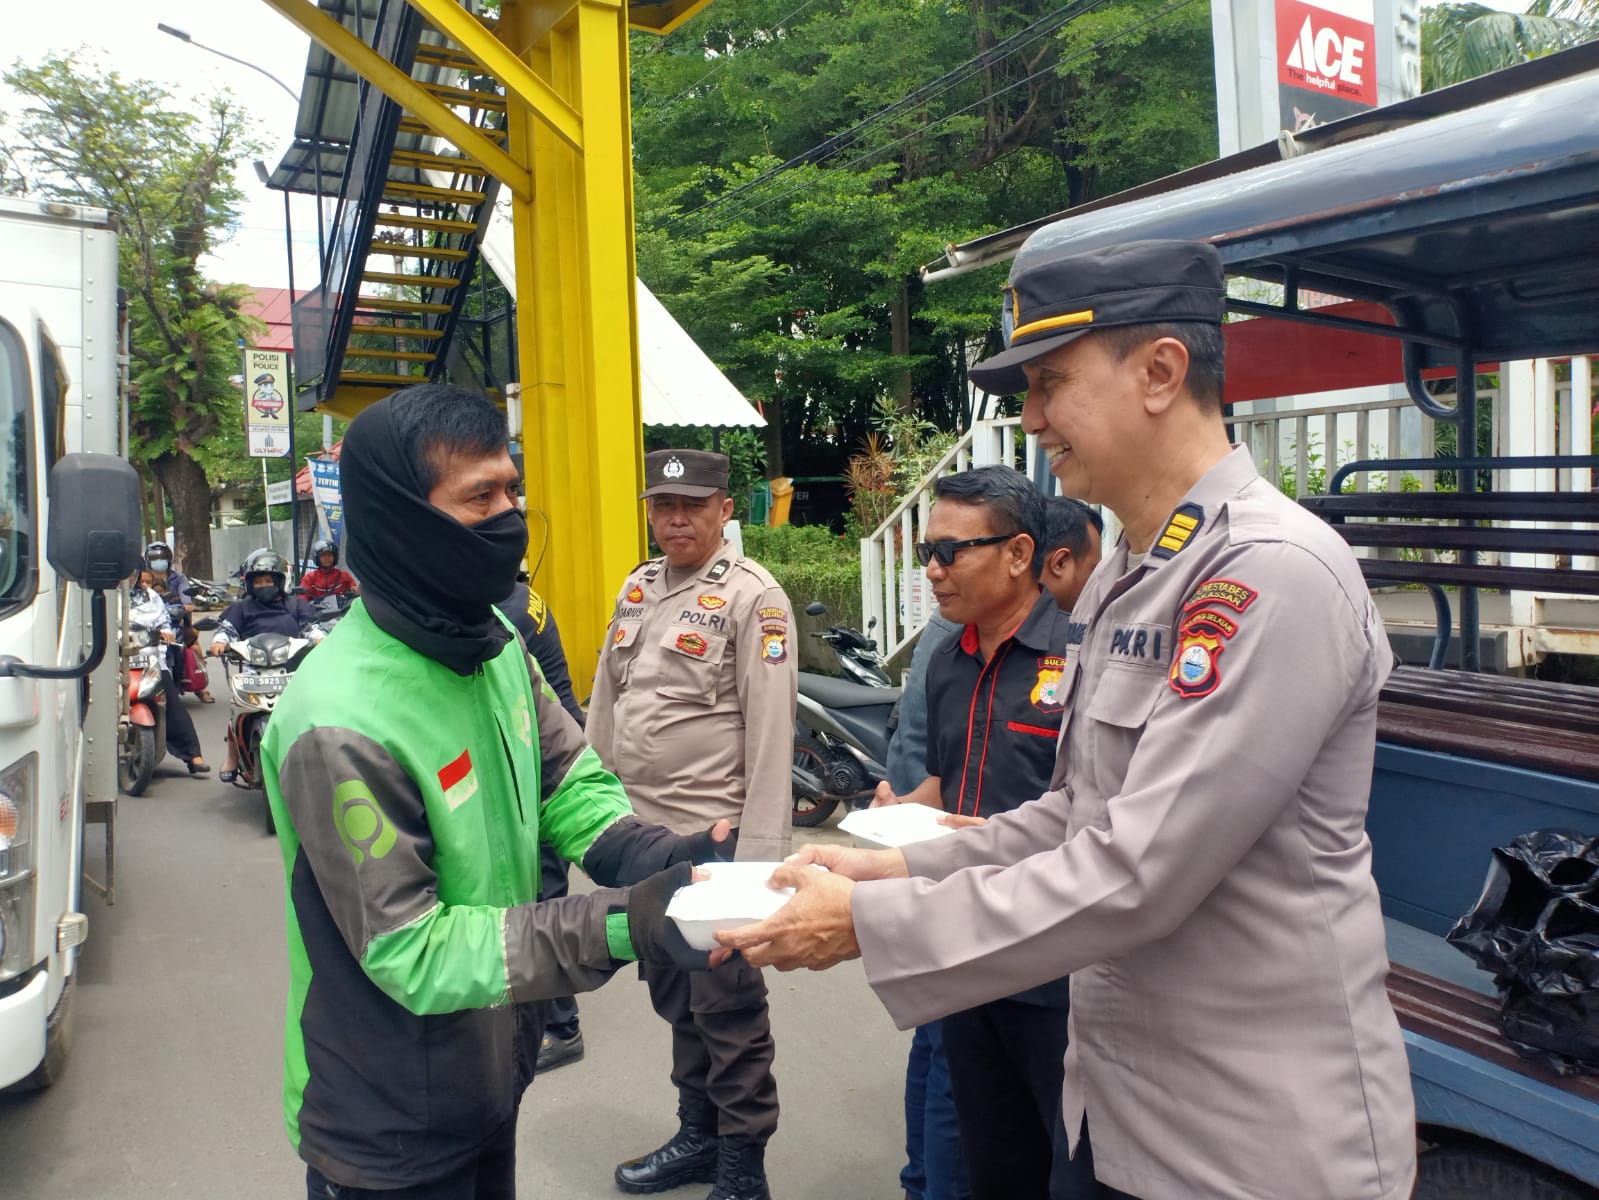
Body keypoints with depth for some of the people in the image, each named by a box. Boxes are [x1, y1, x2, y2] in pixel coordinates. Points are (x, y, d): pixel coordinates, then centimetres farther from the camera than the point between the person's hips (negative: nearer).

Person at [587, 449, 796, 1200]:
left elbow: (770, 736, -16)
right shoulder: (637, 588, 10)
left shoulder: (752, 597, -12)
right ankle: (697, 1136, 40)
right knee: (673, 995, 21)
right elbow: (604, 701, 14)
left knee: (728, 1008, 6)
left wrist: (759, 854, -18)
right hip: (639, 832, 7)